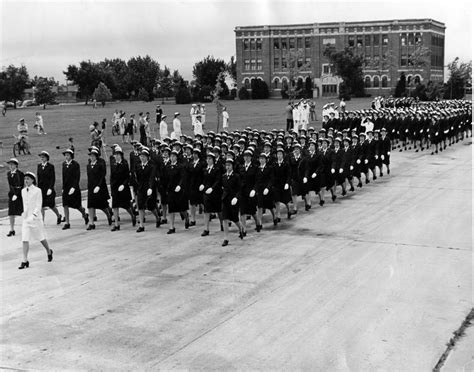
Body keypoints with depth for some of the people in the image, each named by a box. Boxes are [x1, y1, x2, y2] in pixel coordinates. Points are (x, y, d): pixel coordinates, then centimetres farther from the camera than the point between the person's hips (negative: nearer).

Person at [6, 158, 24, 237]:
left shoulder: (20, 174, -10)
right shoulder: (8, 174, 7)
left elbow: (21, 186, -14)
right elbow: (10, 185, 7)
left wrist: (16, 195, -20)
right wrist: (13, 193, -4)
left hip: (19, 194, -5)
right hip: (12, 194, 5)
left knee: (23, 212, 2)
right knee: (11, 213, 3)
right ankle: (12, 230, 9)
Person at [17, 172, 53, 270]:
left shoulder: (37, 191, -11)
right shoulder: (23, 191, 6)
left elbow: (38, 206, -14)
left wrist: (33, 216, -25)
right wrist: (24, 213, 16)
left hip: (35, 218, -4)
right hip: (26, 219, 4)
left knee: (41, 238, 10)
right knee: (25, 240, -5)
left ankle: (49, 252, 36)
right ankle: (25, 261, -3)